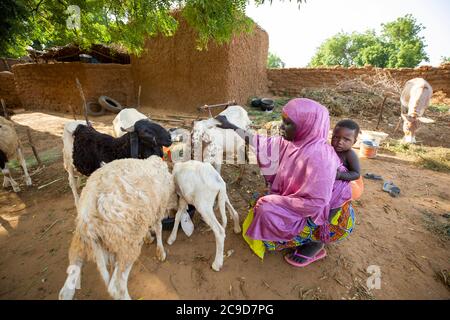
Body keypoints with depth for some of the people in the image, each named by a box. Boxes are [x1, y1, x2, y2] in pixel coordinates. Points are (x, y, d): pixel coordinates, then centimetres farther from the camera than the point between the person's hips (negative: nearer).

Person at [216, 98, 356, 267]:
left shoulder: (318, 157, -34)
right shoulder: (299, 142, -10)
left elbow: (314, 204, -31)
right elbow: (265, 144, -1)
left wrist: (276, 201, -22)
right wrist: (232, 127, 2)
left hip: (331, 217, -7)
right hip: (309, 205, 8)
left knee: (268, 211, -16)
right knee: (269, 204, 10)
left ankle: (314, 243, 6)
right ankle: (311, 240, 21)